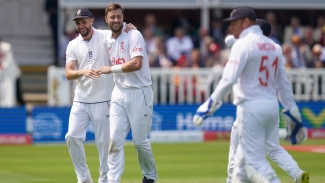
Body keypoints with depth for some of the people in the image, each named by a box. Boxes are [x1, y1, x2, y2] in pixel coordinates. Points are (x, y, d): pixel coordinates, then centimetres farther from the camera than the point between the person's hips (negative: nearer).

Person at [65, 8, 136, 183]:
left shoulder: (106, 37, -3)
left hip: (102, 101, -3)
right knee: (72, 136, -4)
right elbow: (68, 74, -3)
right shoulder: (73, 45, 5)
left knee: (104, 141, 0)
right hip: (80, 101, 3)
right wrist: (83, 72, -23)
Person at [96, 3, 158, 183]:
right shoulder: (108, 42, 12)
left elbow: (136, 64, -21)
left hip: (139, 93, -6)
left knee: (140, 141, 3)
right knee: (115, 139, -5)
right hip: (119, 94, 6)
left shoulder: (133, 35, -9)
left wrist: (110, 69, -18)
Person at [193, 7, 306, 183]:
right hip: (272, 107, 8)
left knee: (255, 160, -8)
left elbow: (229, 79, -19)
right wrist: (292, 113, 16)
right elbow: (283, 83, 14)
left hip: (251, 108, -8)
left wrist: (210, 104, -16)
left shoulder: (243, 44, -9)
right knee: (243, 157, 16)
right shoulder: (273, 46, 14)